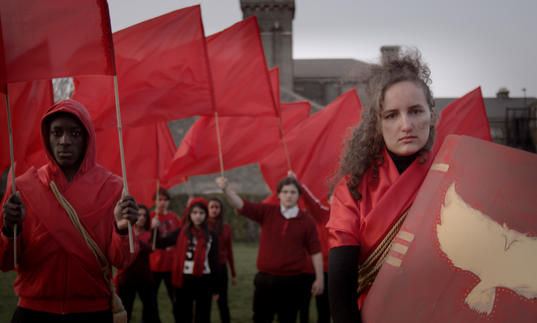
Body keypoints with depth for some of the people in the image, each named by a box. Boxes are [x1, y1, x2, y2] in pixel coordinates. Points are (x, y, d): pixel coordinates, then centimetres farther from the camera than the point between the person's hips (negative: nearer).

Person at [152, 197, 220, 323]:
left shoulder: (211, 235, 0)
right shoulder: (180, 232, 2)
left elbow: (215, 262, 3)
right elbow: (160, 243, -1)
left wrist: (215, 288, 3)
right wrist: (155, 228, -18)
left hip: (204, 282, -1)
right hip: (183, 281, 1)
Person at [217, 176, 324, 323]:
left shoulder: (307, 221, -1)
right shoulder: (267, 212, 0)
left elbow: (315, 251, 1)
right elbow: (240, 204, -9)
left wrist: (319, 279, 0)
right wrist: (226, 188, -28)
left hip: (291, 281, -1)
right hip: (265, 278, 1)